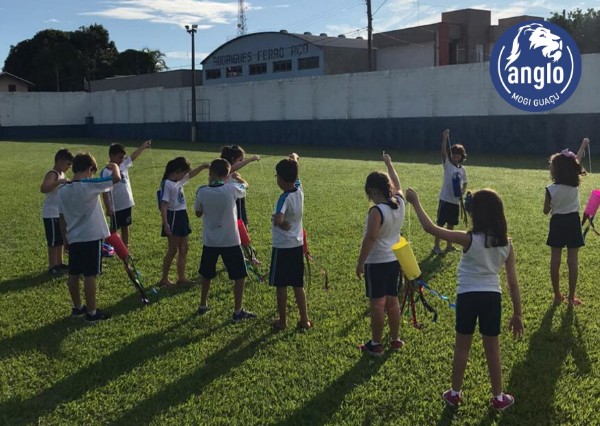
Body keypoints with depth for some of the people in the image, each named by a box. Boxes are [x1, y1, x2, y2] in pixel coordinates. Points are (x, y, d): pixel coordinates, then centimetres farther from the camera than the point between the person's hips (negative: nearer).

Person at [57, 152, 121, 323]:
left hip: (73, 239, 7)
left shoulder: (62, 190, 4)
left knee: (73, 274, 14)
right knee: (90, 276, -1)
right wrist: (115, 166, 3)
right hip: (91, 238, -7)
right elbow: (117, 178, -18)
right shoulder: (90, 185, -15)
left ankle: (77, 308, 27)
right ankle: (92, 312, 7)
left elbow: (62, 217, 11)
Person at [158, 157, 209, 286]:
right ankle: (164, 279, 9)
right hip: (173, 217, -9)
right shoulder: (167, 184, -17)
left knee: (184, 248, 12)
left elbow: (191, 175, 26)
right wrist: (165, 224, -26)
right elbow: (163, 205, -21)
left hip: (182, 216, 9)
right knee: (173, 250, -2)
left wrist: (202, 166, 10)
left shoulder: (179, 181, 8)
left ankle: (181, 277, 19)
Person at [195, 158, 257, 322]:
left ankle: (203, 306, 33)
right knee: (239, 276, 10)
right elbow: (244, 185, 10)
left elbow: (198, 213, 6)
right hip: (230, 241, -2)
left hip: (209, 241, 3)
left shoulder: (202, 191, -10)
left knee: (206, 275, 22)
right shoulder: (231, 189, -13)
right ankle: (238, 312, 12)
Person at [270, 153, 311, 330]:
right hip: (297, 245, 7)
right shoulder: (299, 190, -1)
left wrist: (282, 224, -20)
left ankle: (282, 321, 17)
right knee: (298, 285, 14)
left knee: (281, 285, 8)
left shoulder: (285, 198, -22)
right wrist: (294, 161, 21)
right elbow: (294, 177, 22)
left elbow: (278, 219, -38)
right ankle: (304, 320, 18)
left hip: (282, 246, -7)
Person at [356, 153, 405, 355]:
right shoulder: (399, 202, -1)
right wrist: (389, 164, 31)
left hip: (377, 263, -7)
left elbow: (370, 238, -24)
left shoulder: (377, 211, -22)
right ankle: (395, 339, 28)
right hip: (395, 260, 7)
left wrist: (360, 262, -16)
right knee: (392, 301, 17)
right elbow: (397, 185, 20)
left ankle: (376, 344, 10)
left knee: (377, 304, 1)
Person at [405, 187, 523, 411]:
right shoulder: (506, 244, -6)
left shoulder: (469, 239, -18)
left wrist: (415, 202, -10)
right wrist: (517, 314, 6)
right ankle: (498, 397, 28)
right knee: (492, 349, 16)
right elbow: (512, 282, -2)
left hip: (467, 296, -2)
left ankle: (455, 393, 29)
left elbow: (430, 228, -19)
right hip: (492, 297, 3)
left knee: (462, 347, 15)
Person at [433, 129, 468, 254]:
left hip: (456, 201, 5)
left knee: (451, 224, 13)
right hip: (445, 199, -5)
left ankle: (449, 245, 23)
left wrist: (462, 192, -1)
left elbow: (464, 183, 19)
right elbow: (443, 152, -21)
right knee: (440, 223, 1)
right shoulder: (447, 164, -5)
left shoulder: (462, 170, 9)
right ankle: (436, 245, 9)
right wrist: (445, 138, -31)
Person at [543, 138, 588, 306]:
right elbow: (577, 162, 8)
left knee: (555, 260, 8)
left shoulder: (551, 189, -16)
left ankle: (557, 296, 15)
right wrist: (583, 146, 20)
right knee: (572, 261, 6)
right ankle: (571, 297, 10)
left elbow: (546, 211, -6)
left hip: (558, 223, -2)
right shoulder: (575, 184, -8)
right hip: (573, 223, 2)